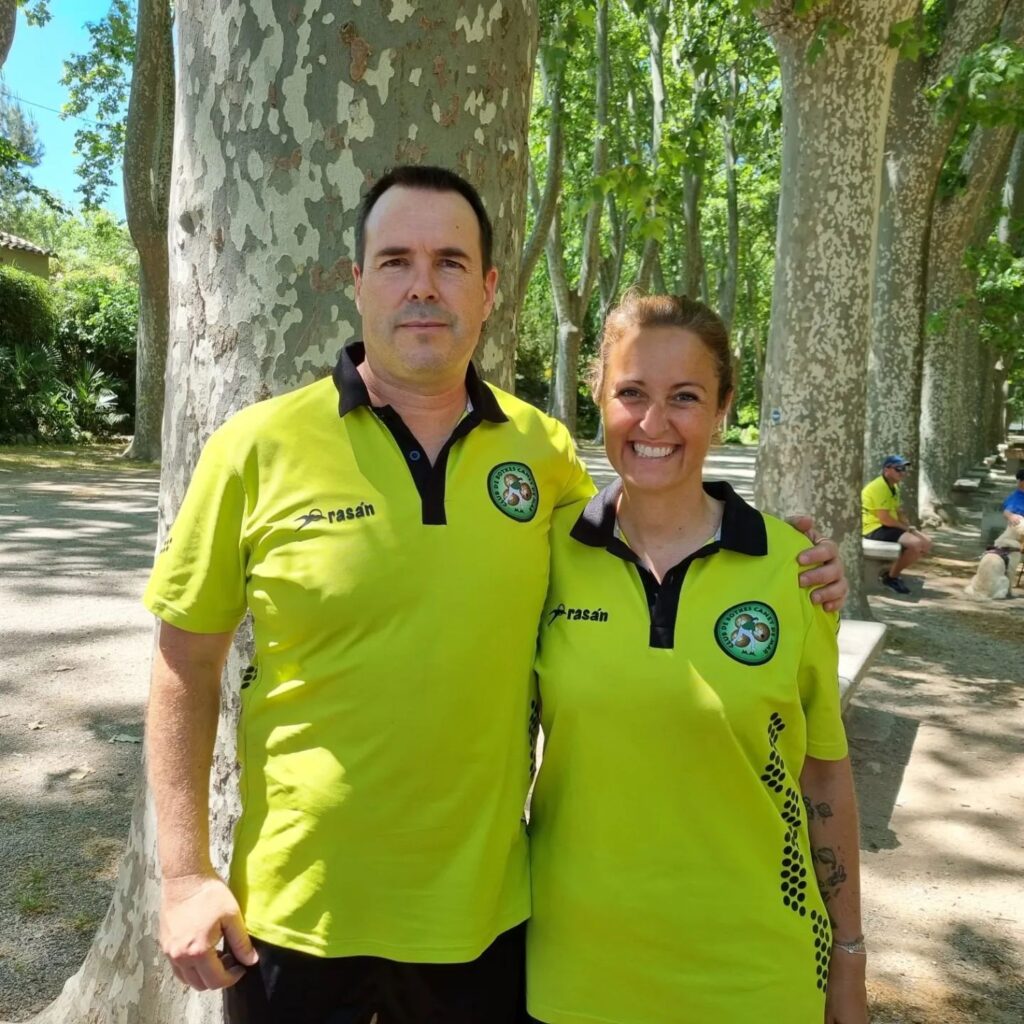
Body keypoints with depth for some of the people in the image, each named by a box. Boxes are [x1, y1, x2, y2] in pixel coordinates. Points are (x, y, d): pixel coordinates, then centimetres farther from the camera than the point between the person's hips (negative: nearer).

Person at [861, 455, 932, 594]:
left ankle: (891, 572, 10)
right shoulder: (879, 487, -19)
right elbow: (884, 519, -24)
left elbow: (898, 512, 17)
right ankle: (891, 577, -6)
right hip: (875, 528, -11)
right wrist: (906, 528, -11)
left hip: (889, 526, 11)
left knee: (926, 543, 6)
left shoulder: (894, 486, 14)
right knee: (916, 544, -25)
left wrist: (908, 527, -2)